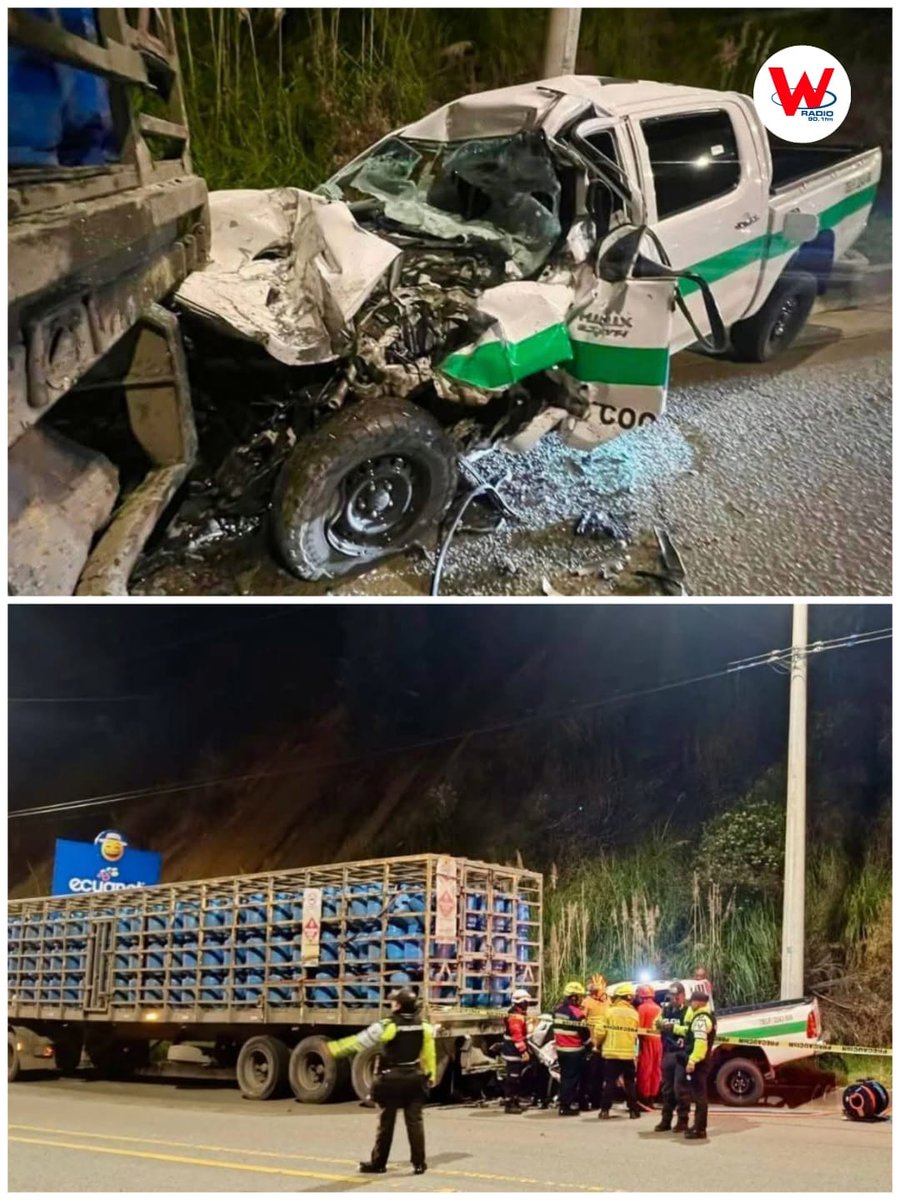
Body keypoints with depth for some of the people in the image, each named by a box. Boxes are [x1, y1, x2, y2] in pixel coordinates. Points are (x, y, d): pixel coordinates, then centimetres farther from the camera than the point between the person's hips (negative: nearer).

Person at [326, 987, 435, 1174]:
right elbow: (429, 1055, 6)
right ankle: (419, 1163, 6)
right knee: (415, 1120, 6)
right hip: (415, 1078, 4)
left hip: (391, 1079, -3)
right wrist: (430, 1076, 18)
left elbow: (359, 1041, -11)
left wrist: (334, 1048, -4)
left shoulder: (387, 1026, -15)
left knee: (386, 1122, 6)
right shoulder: (424, 1027, -1)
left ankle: (378, 1163, 15)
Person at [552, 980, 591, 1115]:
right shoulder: (577, 1013, -18)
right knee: (572, 1078, -1)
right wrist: (589, 1045, 4)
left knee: (564, 1077, 16)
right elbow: (584, 1034, -12)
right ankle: (568, 1106, -1)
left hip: (560, 1049, 8)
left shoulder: (557, 1011, 7)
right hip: (575, 1051, -8)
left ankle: (563, 1104, 22)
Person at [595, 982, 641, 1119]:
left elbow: (601, 1032, -8)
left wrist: (598, 1043, 11)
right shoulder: (634, 1014, 0)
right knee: (629, 1083, 13)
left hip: (611, 1052, -1)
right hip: (628, 1053, 2)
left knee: (609, 1082, 4)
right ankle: (633, 1110, 12)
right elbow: (636, 1034, 5)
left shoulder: (610, 1011, -7)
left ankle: (605, 1110, 1)